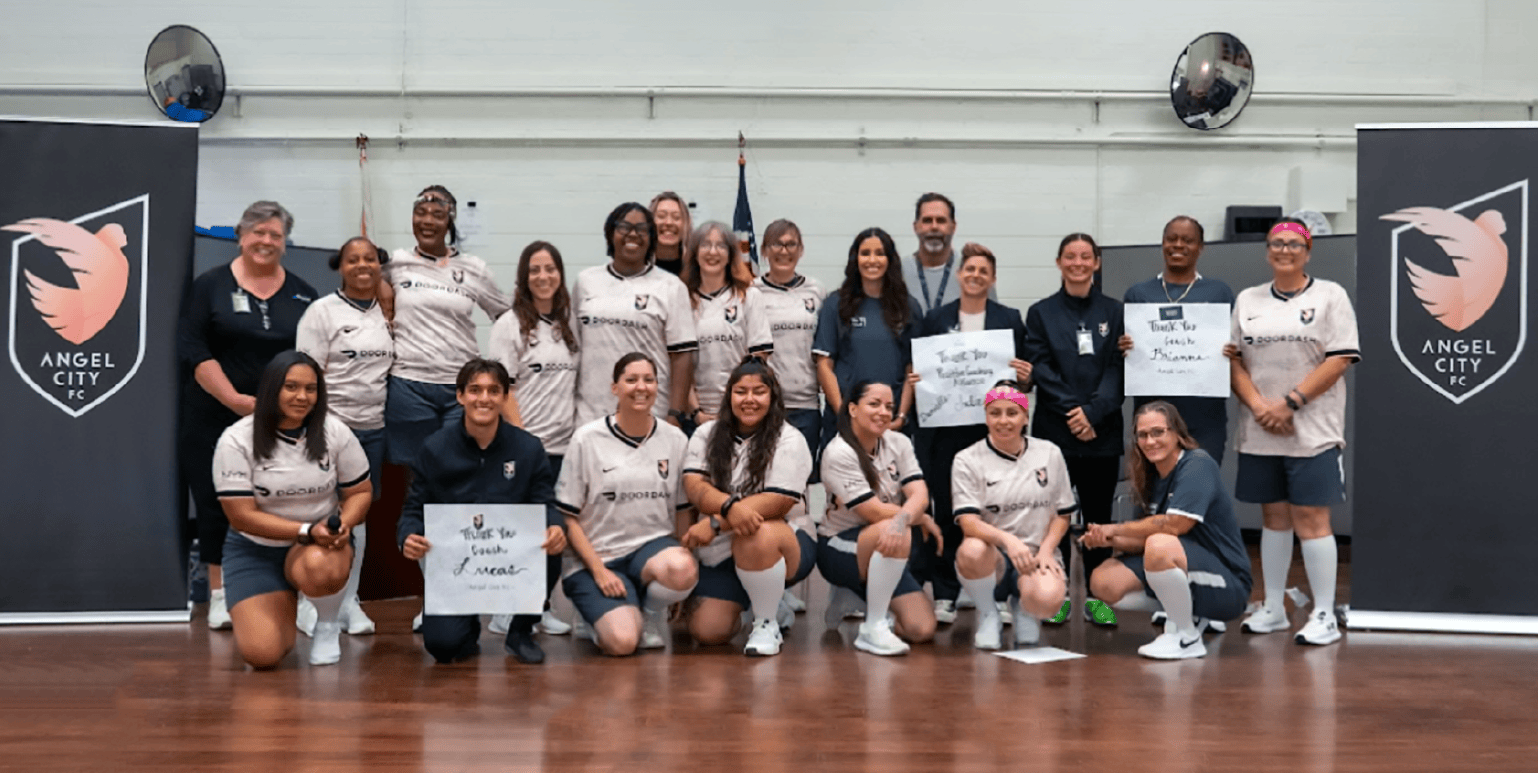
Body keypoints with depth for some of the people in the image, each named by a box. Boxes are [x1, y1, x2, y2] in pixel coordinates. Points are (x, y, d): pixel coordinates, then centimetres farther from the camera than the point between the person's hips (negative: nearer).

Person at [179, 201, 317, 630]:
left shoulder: (302, 295, 10)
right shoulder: (212, 285, 3)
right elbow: (193, 350, -5)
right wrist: (233, 398, -14)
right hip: (215, 416, -1)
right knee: (216, 503, 3)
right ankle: (219, 595, 13)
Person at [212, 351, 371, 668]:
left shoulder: (335, 432, -6)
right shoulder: (236, 441, -12)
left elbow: (360, 491, 3)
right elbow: (241, 515, -14)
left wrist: (343, 523, -20)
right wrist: (306, 531, -24)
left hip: (322, 541, 0)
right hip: (255, 549, 0)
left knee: (317, 568, -39)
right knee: (262, 653, -16)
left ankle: (328, 625, -3)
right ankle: (283, 606, 22)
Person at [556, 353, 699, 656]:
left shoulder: (675, 439, 5)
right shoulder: (587, 439, -3)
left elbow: (683, 509, 12)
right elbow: (568, 516, -2)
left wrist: (682, 577, 4)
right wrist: (599, 571, -11)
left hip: (653, 546, 2)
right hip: (596, 556, -2)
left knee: (682, 570, -35)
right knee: (622, 642, -25)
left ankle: (653, 612, 0)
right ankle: (601, 612, 12)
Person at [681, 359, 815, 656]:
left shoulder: (788, 440, -5)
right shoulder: (707, 435, 7)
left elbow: (779, 501, -17)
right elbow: (694, 486, -8)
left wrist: (715, 524, -24)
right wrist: (731, 507, -30)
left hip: (785, 544, -4)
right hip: (721, 553, 4)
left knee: (756, 536, -39)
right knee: (707, 631, -9)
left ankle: (767, 623, -14)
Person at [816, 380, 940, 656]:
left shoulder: (898, 443, -2)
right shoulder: (838, 454, -17)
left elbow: (919, 495, -16)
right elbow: (874, 512, -22)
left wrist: (903, 519, -38)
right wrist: (922, 519, -12)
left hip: (886, 553, 6)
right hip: (839, 548, -6)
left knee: (922, 629, -10)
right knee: (896, 535, -37)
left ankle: (854, 597, 17)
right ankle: (873, 629, -22)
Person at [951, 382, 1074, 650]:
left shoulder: (1049, 454, 7)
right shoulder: (968, 460, -2)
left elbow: (1062, 513, 11)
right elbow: (968, 522, -13)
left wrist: (1045, 551, -7)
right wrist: (1007, 539, -32)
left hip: (1036, 555, 1)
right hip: (994, 555, -1)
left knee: (1046, 600, -34)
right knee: (972, 551, -38)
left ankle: (1023, 607, 8)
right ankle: (988, 615, -5)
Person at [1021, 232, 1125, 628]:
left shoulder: (1114, 312, 7)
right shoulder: (1041, 313, 6)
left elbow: (1117, 369, 0)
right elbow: (1039, 368, -2)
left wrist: (1093, 411, -14)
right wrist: (1072, 409, -14)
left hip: (1102, 431, 1)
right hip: (1053, 431, -1)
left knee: (1098, 513, 5)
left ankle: (1097, 596, 14)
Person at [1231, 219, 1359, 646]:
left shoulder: (1330, 296, 2)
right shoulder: (1248, 300, 13)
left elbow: (1339, 360, -7)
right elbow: (1234, 360, 8)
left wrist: (1290, 403, -14)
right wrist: (1258, 405, -8)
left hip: (1311, 430, -4)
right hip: (1259, 433, 4)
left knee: (1311, 518, -6)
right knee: (1273, 517, 11)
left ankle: (1324, 616, 1)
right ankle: (1272, 609, 19)